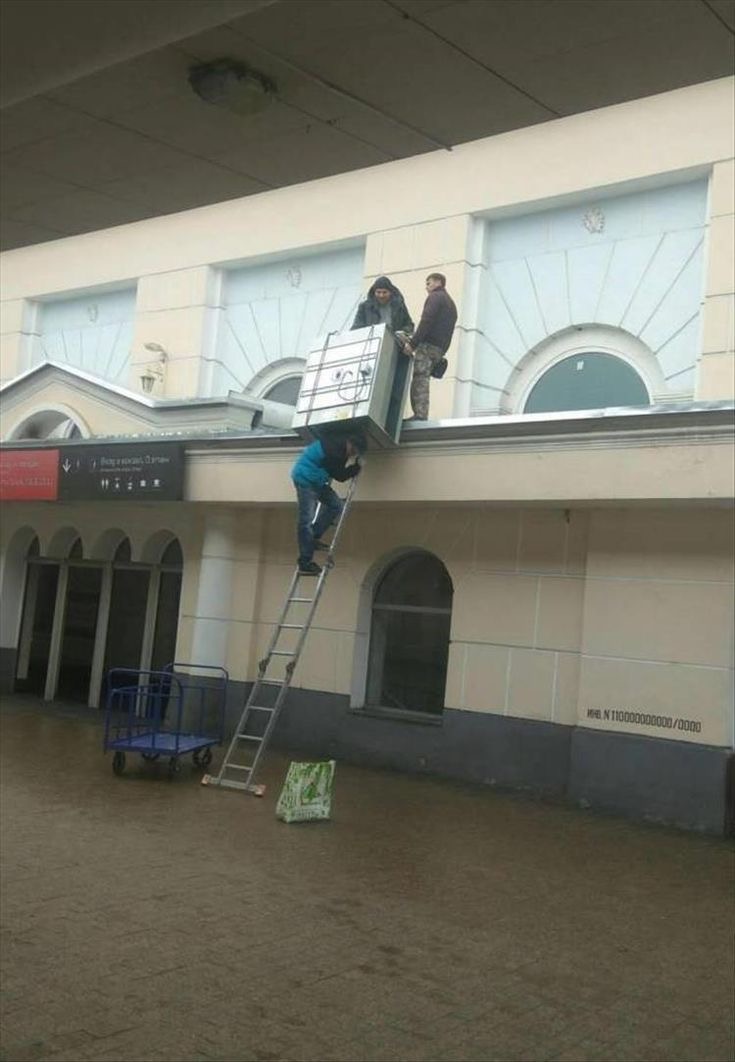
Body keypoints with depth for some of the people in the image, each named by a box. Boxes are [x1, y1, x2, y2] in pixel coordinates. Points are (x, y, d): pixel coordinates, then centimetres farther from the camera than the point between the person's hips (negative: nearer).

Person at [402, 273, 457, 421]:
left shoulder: (435, 297, 1)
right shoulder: (451, 303, 29)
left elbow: (426, 321, -14)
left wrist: (412, 342, -18)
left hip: (428, 344, -9)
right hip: (440, 349, 9)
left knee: (419, 381, -15)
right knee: (422, 381, 7)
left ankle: (420, 415, -25)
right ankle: (421, 415, -1)